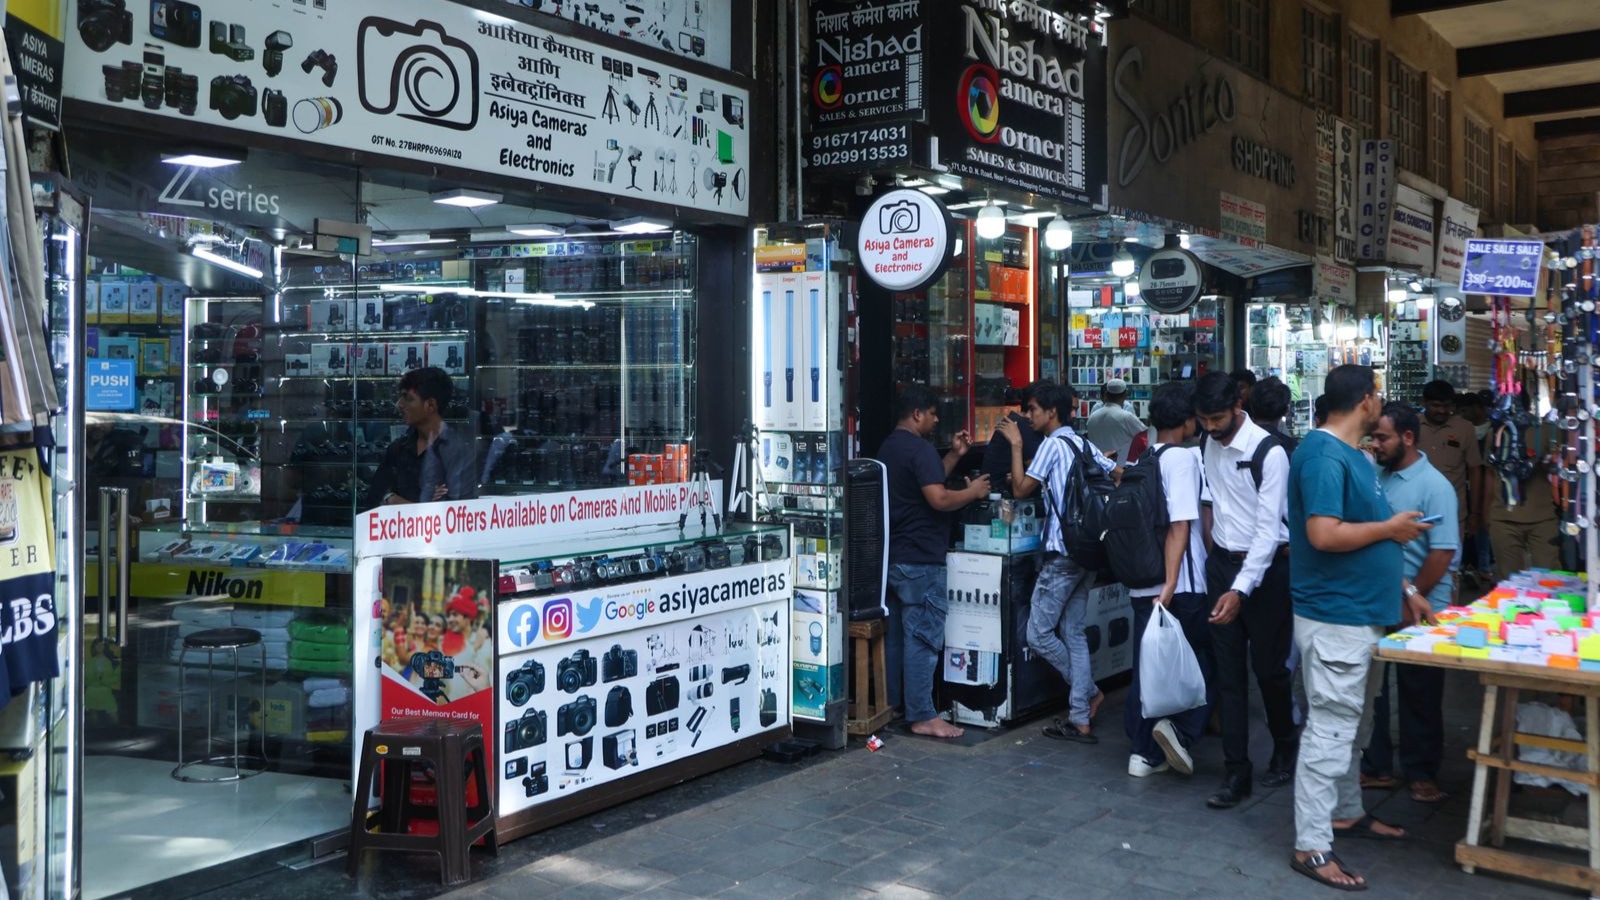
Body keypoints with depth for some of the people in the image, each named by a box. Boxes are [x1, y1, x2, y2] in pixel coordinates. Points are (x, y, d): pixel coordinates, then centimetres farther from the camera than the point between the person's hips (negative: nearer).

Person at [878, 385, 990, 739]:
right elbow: (939, 499, -24)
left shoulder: (887, 448, 16)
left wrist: (954, 455, 18)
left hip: (891, 556, 10)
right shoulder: (919, 449, -16)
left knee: (896, 633, 15)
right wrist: (973, 491, -8)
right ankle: (923, 717, -4)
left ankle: (891, 705, 23)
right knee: (923, 636, -6)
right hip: (920, 559, -10)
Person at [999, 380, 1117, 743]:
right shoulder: (1086, 445, 14)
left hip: (1062, 553, -9)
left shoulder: (1053, 444, -9)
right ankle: (1081, 720, 10)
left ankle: (1088, 692, 8)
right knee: (1074, 634, 10)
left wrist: (1016, 444, -2)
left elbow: (1021, 489, -9)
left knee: (1038, 633, 0)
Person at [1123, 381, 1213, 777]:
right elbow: (1181, 525, -18)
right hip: (1182, 585, -7)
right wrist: (1171, 585, -23)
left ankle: (1144, 752, 14)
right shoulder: (1183, 458, -11)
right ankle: (1181, 729, -11)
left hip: (1142, 582, 7)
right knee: (1201, 663, 6)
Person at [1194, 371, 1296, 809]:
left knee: (1268, 666, 6)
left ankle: (1284, 751, 31)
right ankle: (1236, 772, 10)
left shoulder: (1269, 452, -18)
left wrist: (1240, 589, -27)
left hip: (1265, 564, -5)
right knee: (1228, 670, 5)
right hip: (1221, 561, 5)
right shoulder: (1206, 444, 2)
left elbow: (1268, 529, -20)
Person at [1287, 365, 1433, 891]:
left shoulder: (1350, 454, 13)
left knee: (1349, 723, 21)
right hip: (1335, 617, -10)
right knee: (1330, 729, -6)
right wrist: (1391, 528, -16)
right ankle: (1311, 847, 1)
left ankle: (1346, 812, 36)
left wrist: (1402, 589, 17)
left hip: (1360, 612, 10)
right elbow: (1324, 535, -29)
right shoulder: (1324, 456, -19)